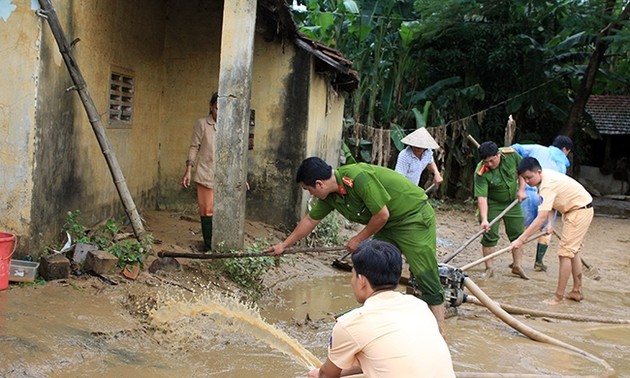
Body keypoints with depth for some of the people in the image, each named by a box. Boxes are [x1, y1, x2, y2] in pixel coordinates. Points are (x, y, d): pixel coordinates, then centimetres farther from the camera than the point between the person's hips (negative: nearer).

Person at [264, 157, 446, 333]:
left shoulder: (359, 177, -30)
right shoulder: (330, 196, -2)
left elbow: (382, 214, -25)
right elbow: (310, 220, 13)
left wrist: (360, 239, -11)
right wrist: (284, 245, 19)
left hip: (414, 217, -9)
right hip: (389, 225, 9)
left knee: (426, 277, -9)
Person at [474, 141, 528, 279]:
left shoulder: (511, 155, -21)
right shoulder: (481, 173, -30)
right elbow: (482, 197, -33)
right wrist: (484, 219, -41)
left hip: (513, 201, 4)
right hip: (492, 204, -4)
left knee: (518, 233, 8)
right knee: (490, 235, -6)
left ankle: (517, 265, 20)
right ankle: (489, 268, 6)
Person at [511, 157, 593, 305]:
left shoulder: (548, 185, -32)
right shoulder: (544, 176, -2)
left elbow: (541, 218, -38)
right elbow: (549, 205, 6)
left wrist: (521, 239, -41)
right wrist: (550, 223, -11)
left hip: (580, 211, -10)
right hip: (574, 210, 10)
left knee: (565, 252, -10)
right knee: (573, 251, 18)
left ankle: (558, 297, -6)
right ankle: (577, 291, 29)